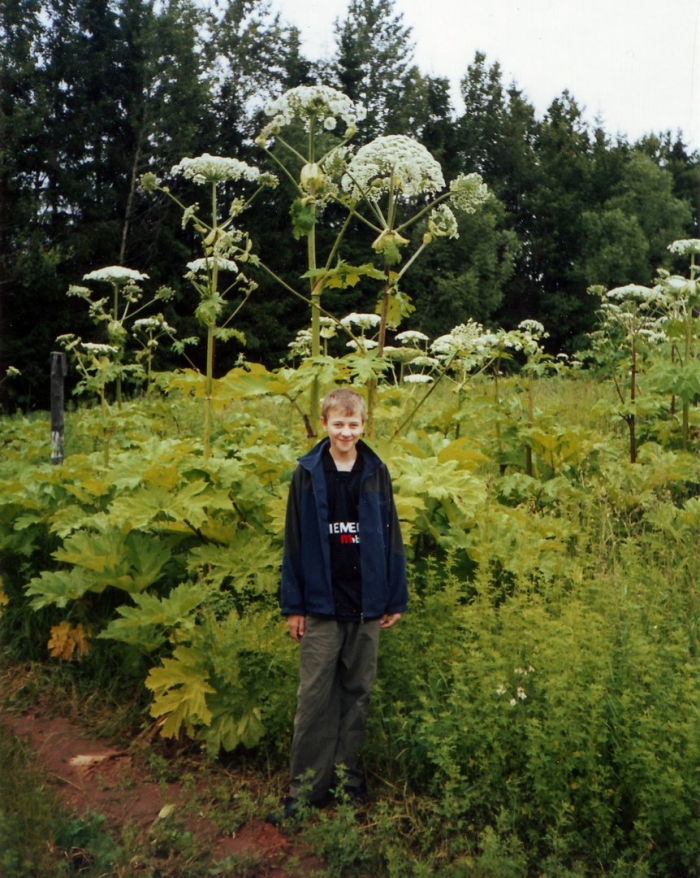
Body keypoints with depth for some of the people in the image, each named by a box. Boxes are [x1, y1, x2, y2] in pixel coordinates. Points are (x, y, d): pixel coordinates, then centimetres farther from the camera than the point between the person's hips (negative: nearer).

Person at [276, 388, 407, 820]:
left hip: (367, 604, 2)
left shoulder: (376, 472, 2)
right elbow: (294, 541, 0)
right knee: (315, 695, 3)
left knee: (358, 691, 12)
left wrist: (395, 599, 2)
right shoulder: (308, 474, -2)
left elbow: (391, 536, 4)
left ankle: (347, 771, 27)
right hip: (321, 603, -2)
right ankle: (307, 781, 15)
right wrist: (293, 604, -2)